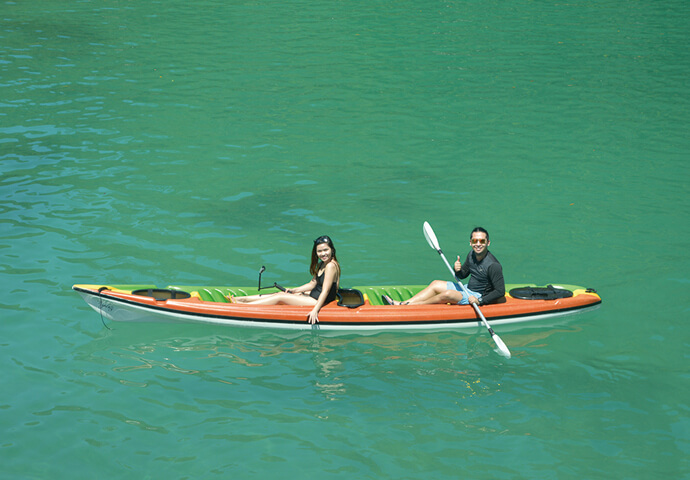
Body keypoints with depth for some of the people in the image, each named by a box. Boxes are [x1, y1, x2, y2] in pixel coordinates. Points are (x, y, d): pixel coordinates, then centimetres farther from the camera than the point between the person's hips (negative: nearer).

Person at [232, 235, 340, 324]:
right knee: (281, 293, 8)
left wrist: (315, 310, -32)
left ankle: (242, 306, -7)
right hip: (313, 295, 9)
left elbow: (325, 291, -26)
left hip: (319, 302, -9)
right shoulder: (322, 264, 9)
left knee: (280, 297, -9)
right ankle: (241, 299, 11)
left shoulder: (331, 265, -21)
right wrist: (294, 290, 9)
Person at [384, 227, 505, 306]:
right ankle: (401, 304, 0)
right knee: (435, 284, 5)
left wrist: (480, 301, -29)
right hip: (468, 289, 9)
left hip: (479, 296, -9)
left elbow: (500, 291, -24)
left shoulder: (493, 265, -24)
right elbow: (462, 275, 12)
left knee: (447, 294, -28)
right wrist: (458, 270, -12)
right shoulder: (472, 254, 1)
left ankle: (412, 305, -15)